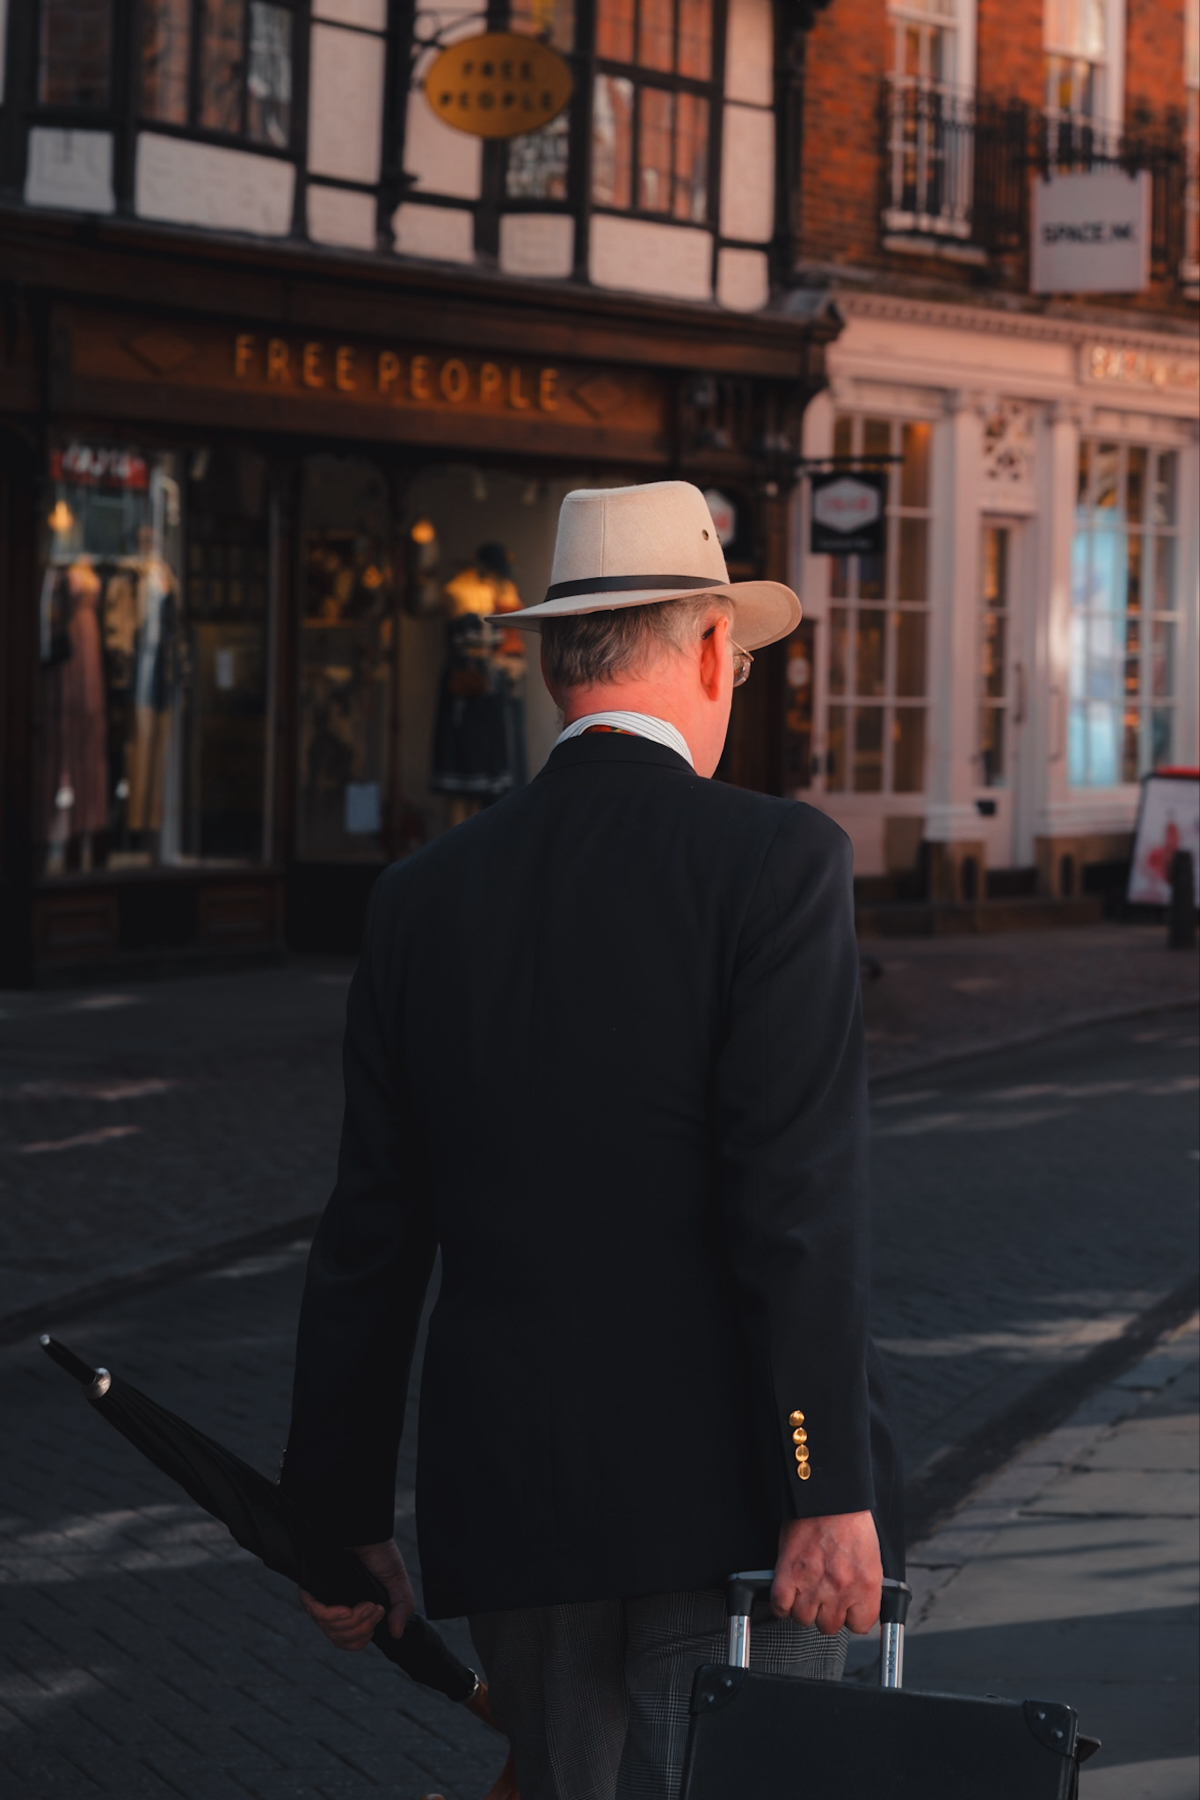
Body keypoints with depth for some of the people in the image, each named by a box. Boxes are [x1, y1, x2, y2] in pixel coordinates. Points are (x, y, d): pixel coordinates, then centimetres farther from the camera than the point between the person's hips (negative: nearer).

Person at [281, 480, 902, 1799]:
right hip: (722, 1491, -5)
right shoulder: (773, 860, -7)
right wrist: (830, 1493, -14)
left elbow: (370, 1237, 9)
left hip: (504, 1494, 5)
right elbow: (799, 1196, -15)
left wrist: (342, 1517, 15)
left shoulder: (425, 897, 7)